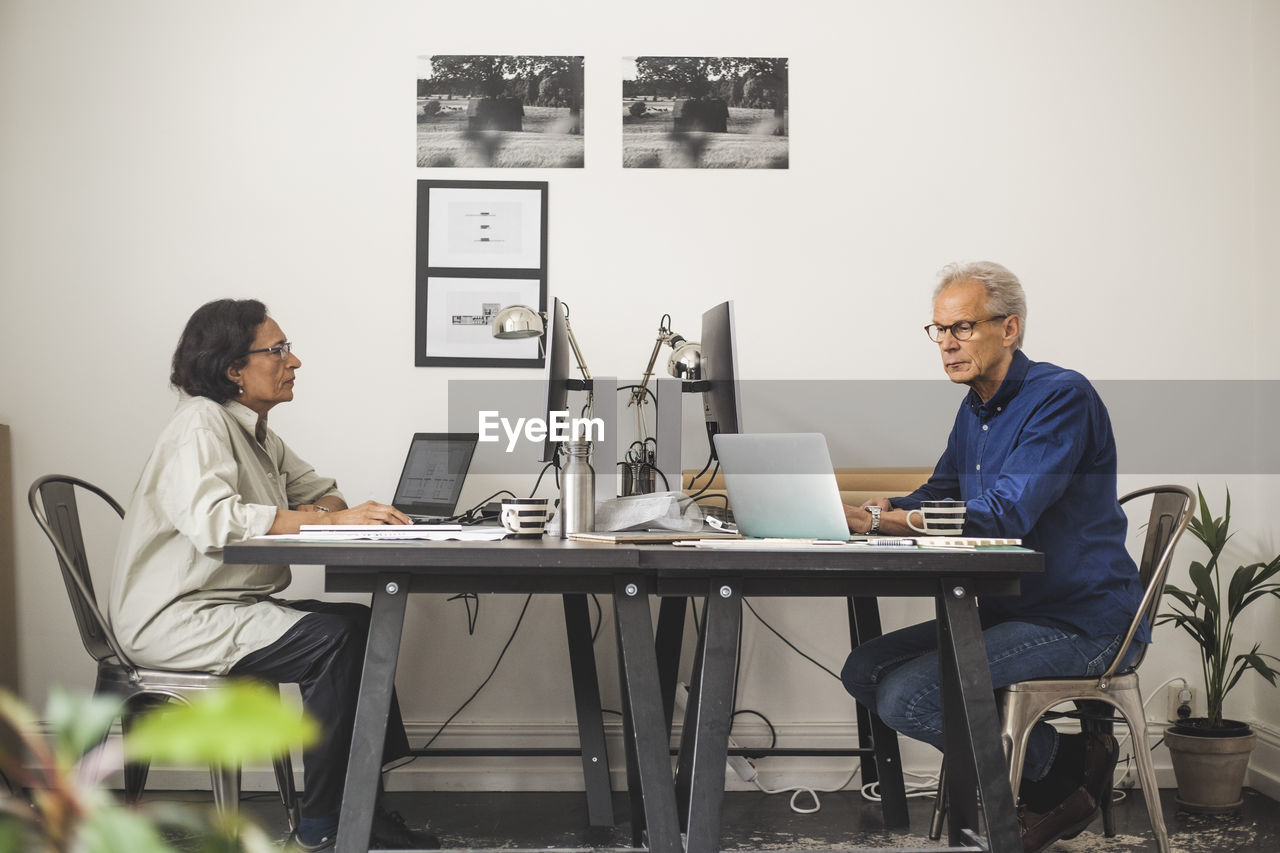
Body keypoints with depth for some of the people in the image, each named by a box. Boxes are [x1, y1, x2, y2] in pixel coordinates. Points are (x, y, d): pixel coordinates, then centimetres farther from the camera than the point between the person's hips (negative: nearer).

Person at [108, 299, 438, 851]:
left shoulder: (257, 434, 14)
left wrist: (314, 512, -7)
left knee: (362, 622, -3)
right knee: (335, 638, -23)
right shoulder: (202, 424, -15)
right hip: (176, 619, -9)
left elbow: (323, 493, 19)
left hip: (230, 606, 9)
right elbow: (212, 521, -32)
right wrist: (328, 520, -31)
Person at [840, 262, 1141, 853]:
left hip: (1082, 623, -9)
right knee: (865, 670, 3)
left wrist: (875, 521, -31)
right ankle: (1040, 784, 7)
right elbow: (939, 496, 19)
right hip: (1008, 613, 10)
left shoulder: (1061, 397, -16)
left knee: (907, 696, -21)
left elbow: (1003, 516, -26)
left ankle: (1069, 762, 1)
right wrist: (884, 509, -5)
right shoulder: (975, 410, 13)